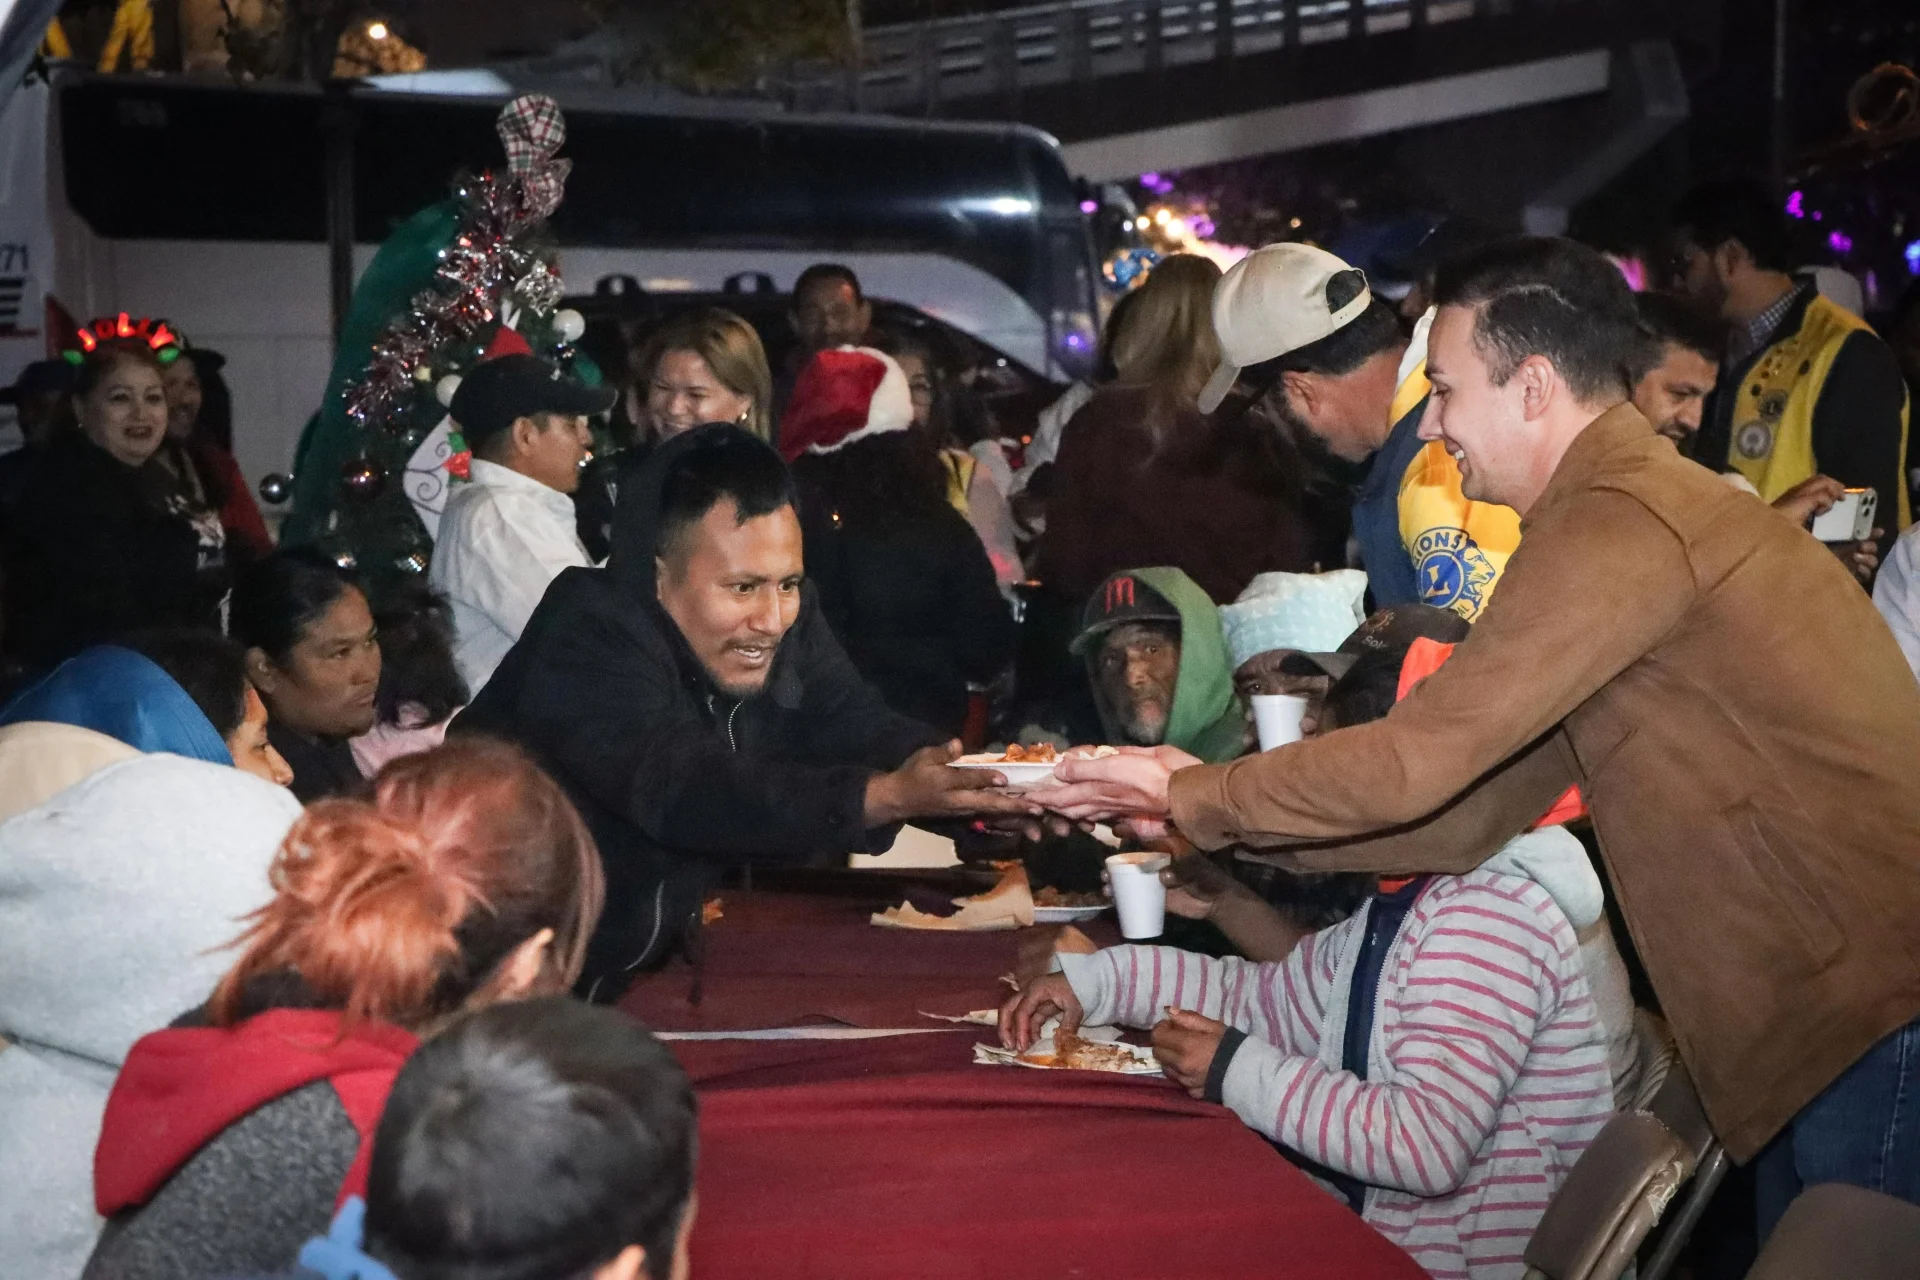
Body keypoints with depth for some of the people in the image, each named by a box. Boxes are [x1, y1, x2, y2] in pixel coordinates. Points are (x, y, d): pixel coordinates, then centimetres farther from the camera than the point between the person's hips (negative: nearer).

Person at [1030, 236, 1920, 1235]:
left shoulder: (1621, 520, -19)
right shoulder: (1647, 504, 14)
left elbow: (1411, 762, -20)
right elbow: (1474, 811, 12)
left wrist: (1193, 796, -6)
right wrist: (1219, 813, 8)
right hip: (1828, 1016, 10)